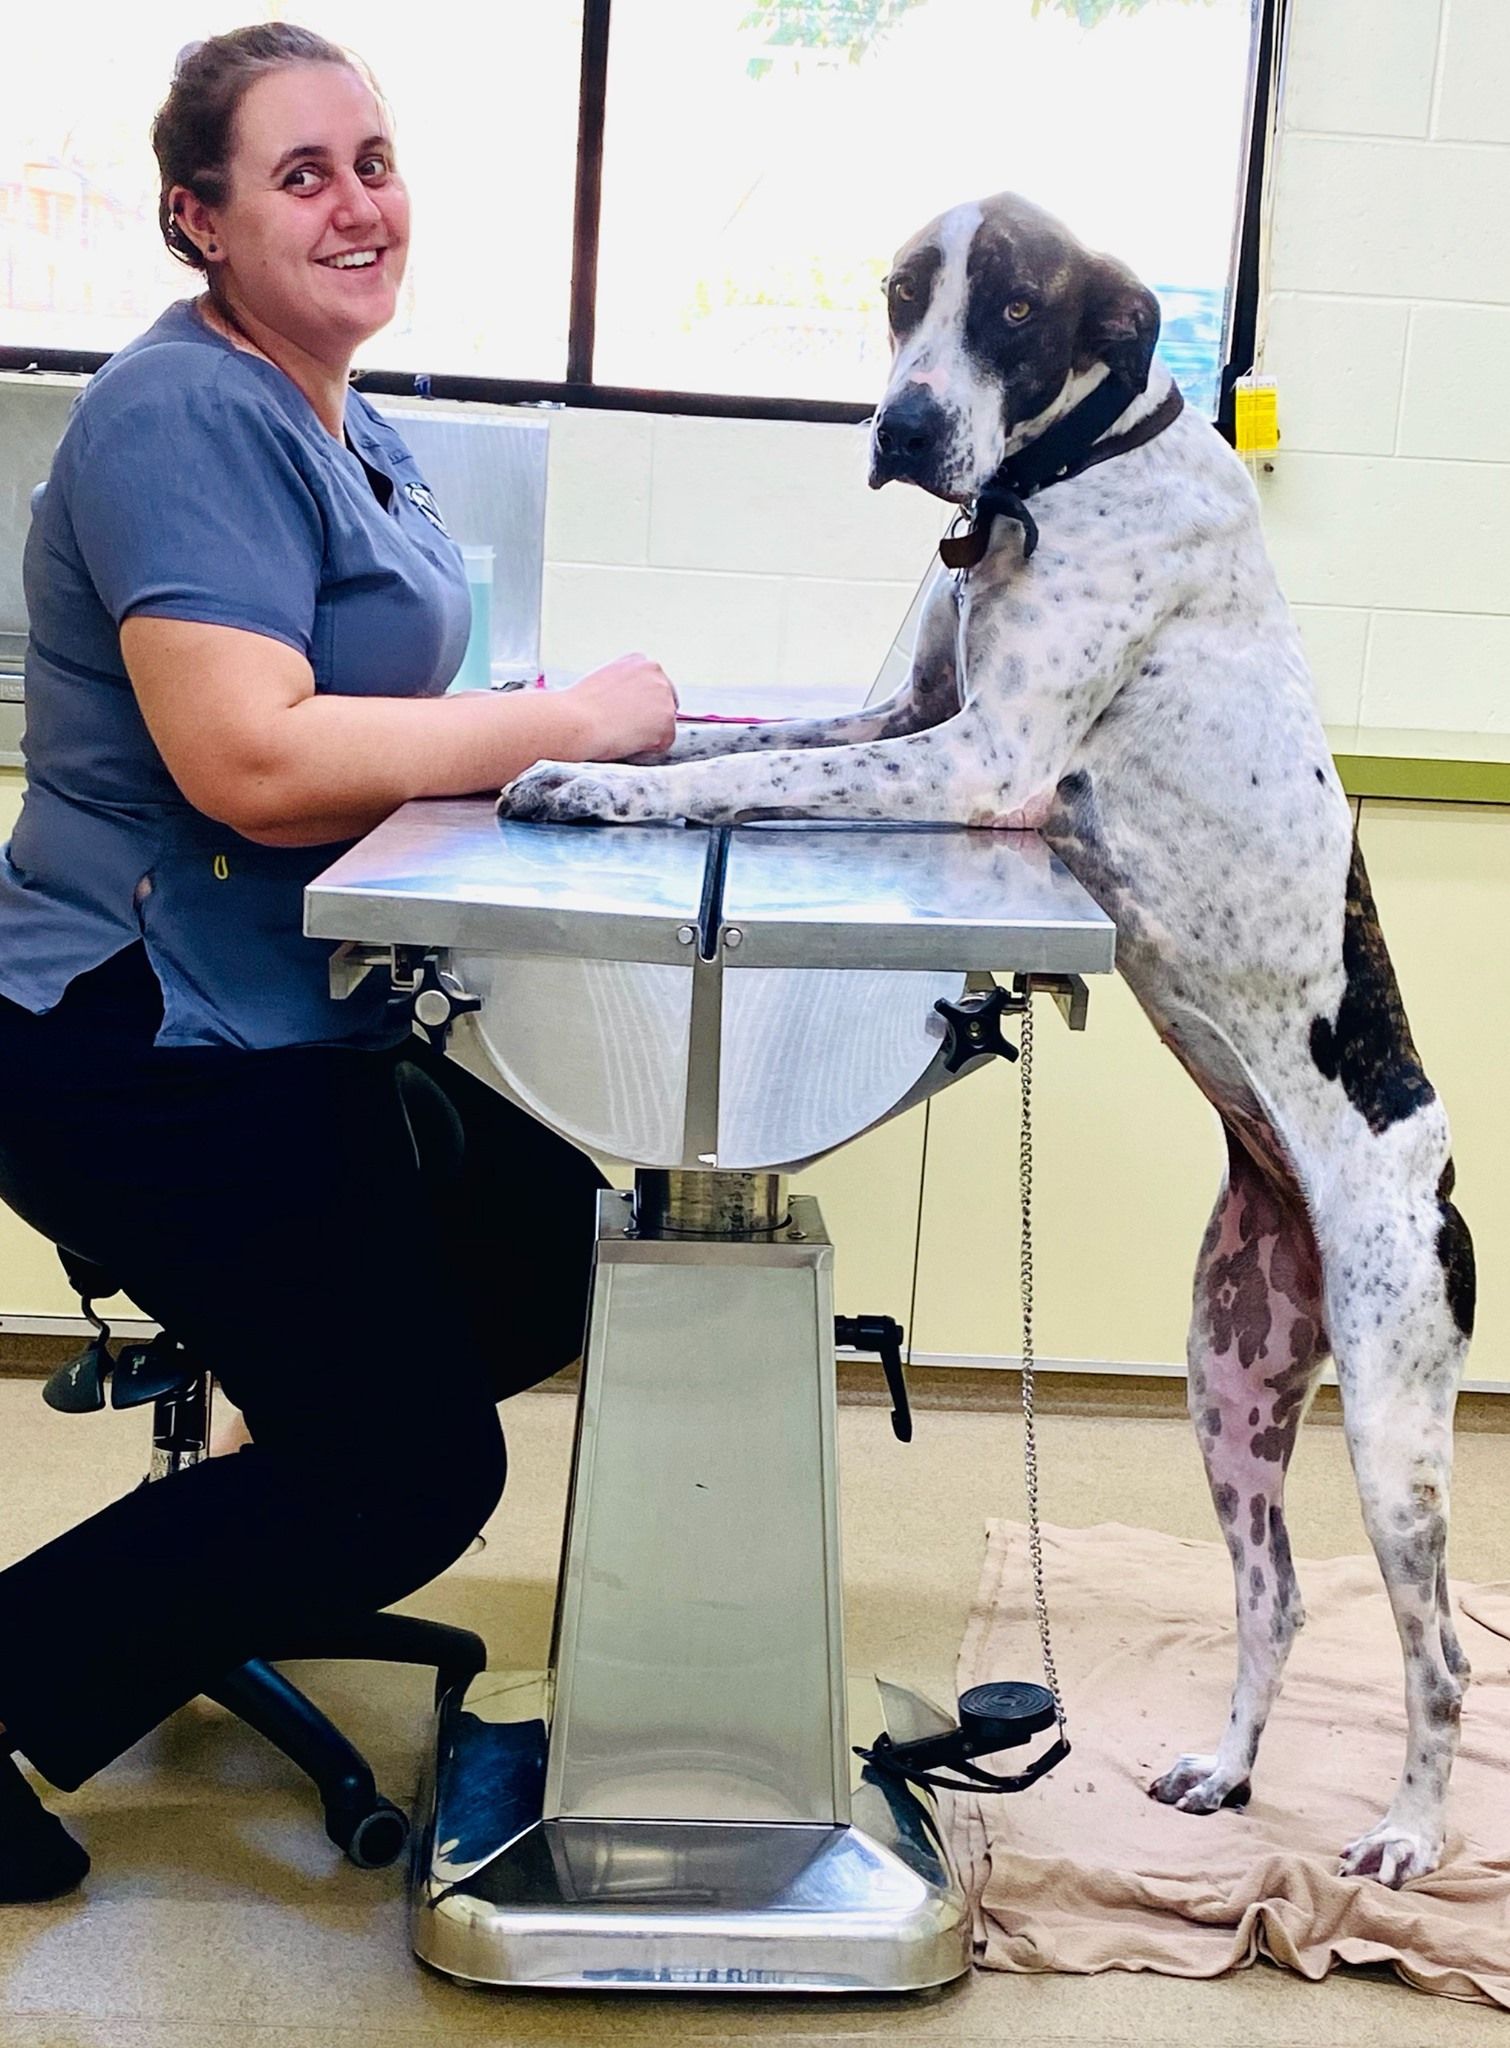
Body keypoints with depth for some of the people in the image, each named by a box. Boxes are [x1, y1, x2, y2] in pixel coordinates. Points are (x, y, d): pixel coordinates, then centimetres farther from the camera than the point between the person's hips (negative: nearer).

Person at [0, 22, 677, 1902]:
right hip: (152, 1048, -10)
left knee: (551, 1264, 18)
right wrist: (569, 720, -22)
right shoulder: (186, 419, -18)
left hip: (301, 1027, 10)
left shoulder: (357, 434, 13)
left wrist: (551, 724, -2)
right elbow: (251, 760, -29)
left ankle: (248, 1563, 34)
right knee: (415, 1475, -6)